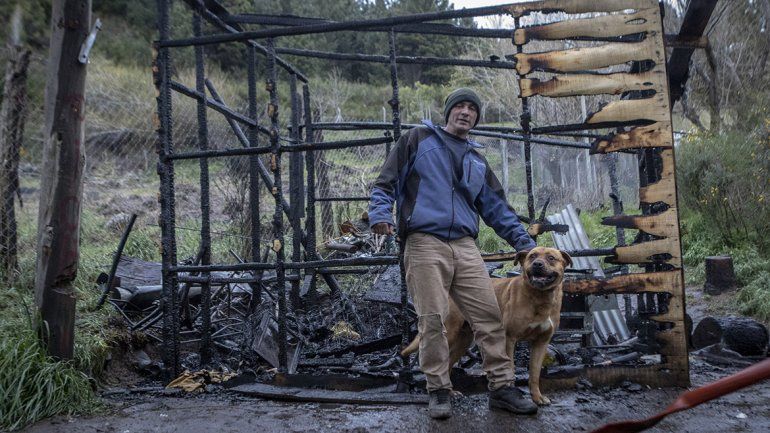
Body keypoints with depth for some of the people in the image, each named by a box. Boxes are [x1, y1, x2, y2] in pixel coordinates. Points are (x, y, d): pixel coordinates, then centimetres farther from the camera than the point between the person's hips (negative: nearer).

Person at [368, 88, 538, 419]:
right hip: (425, 243, -4)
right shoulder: (418, 139, 10)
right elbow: (386, 182, 5)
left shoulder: (477, 160, 24)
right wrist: (380, 214, -13)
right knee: (432, 320, -6)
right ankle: (438, 391, 7)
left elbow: (497, 208, 25)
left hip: (465, 247, 5)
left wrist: (524, 241, 17)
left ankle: (502, 387, 9)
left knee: (489, 315, -1)